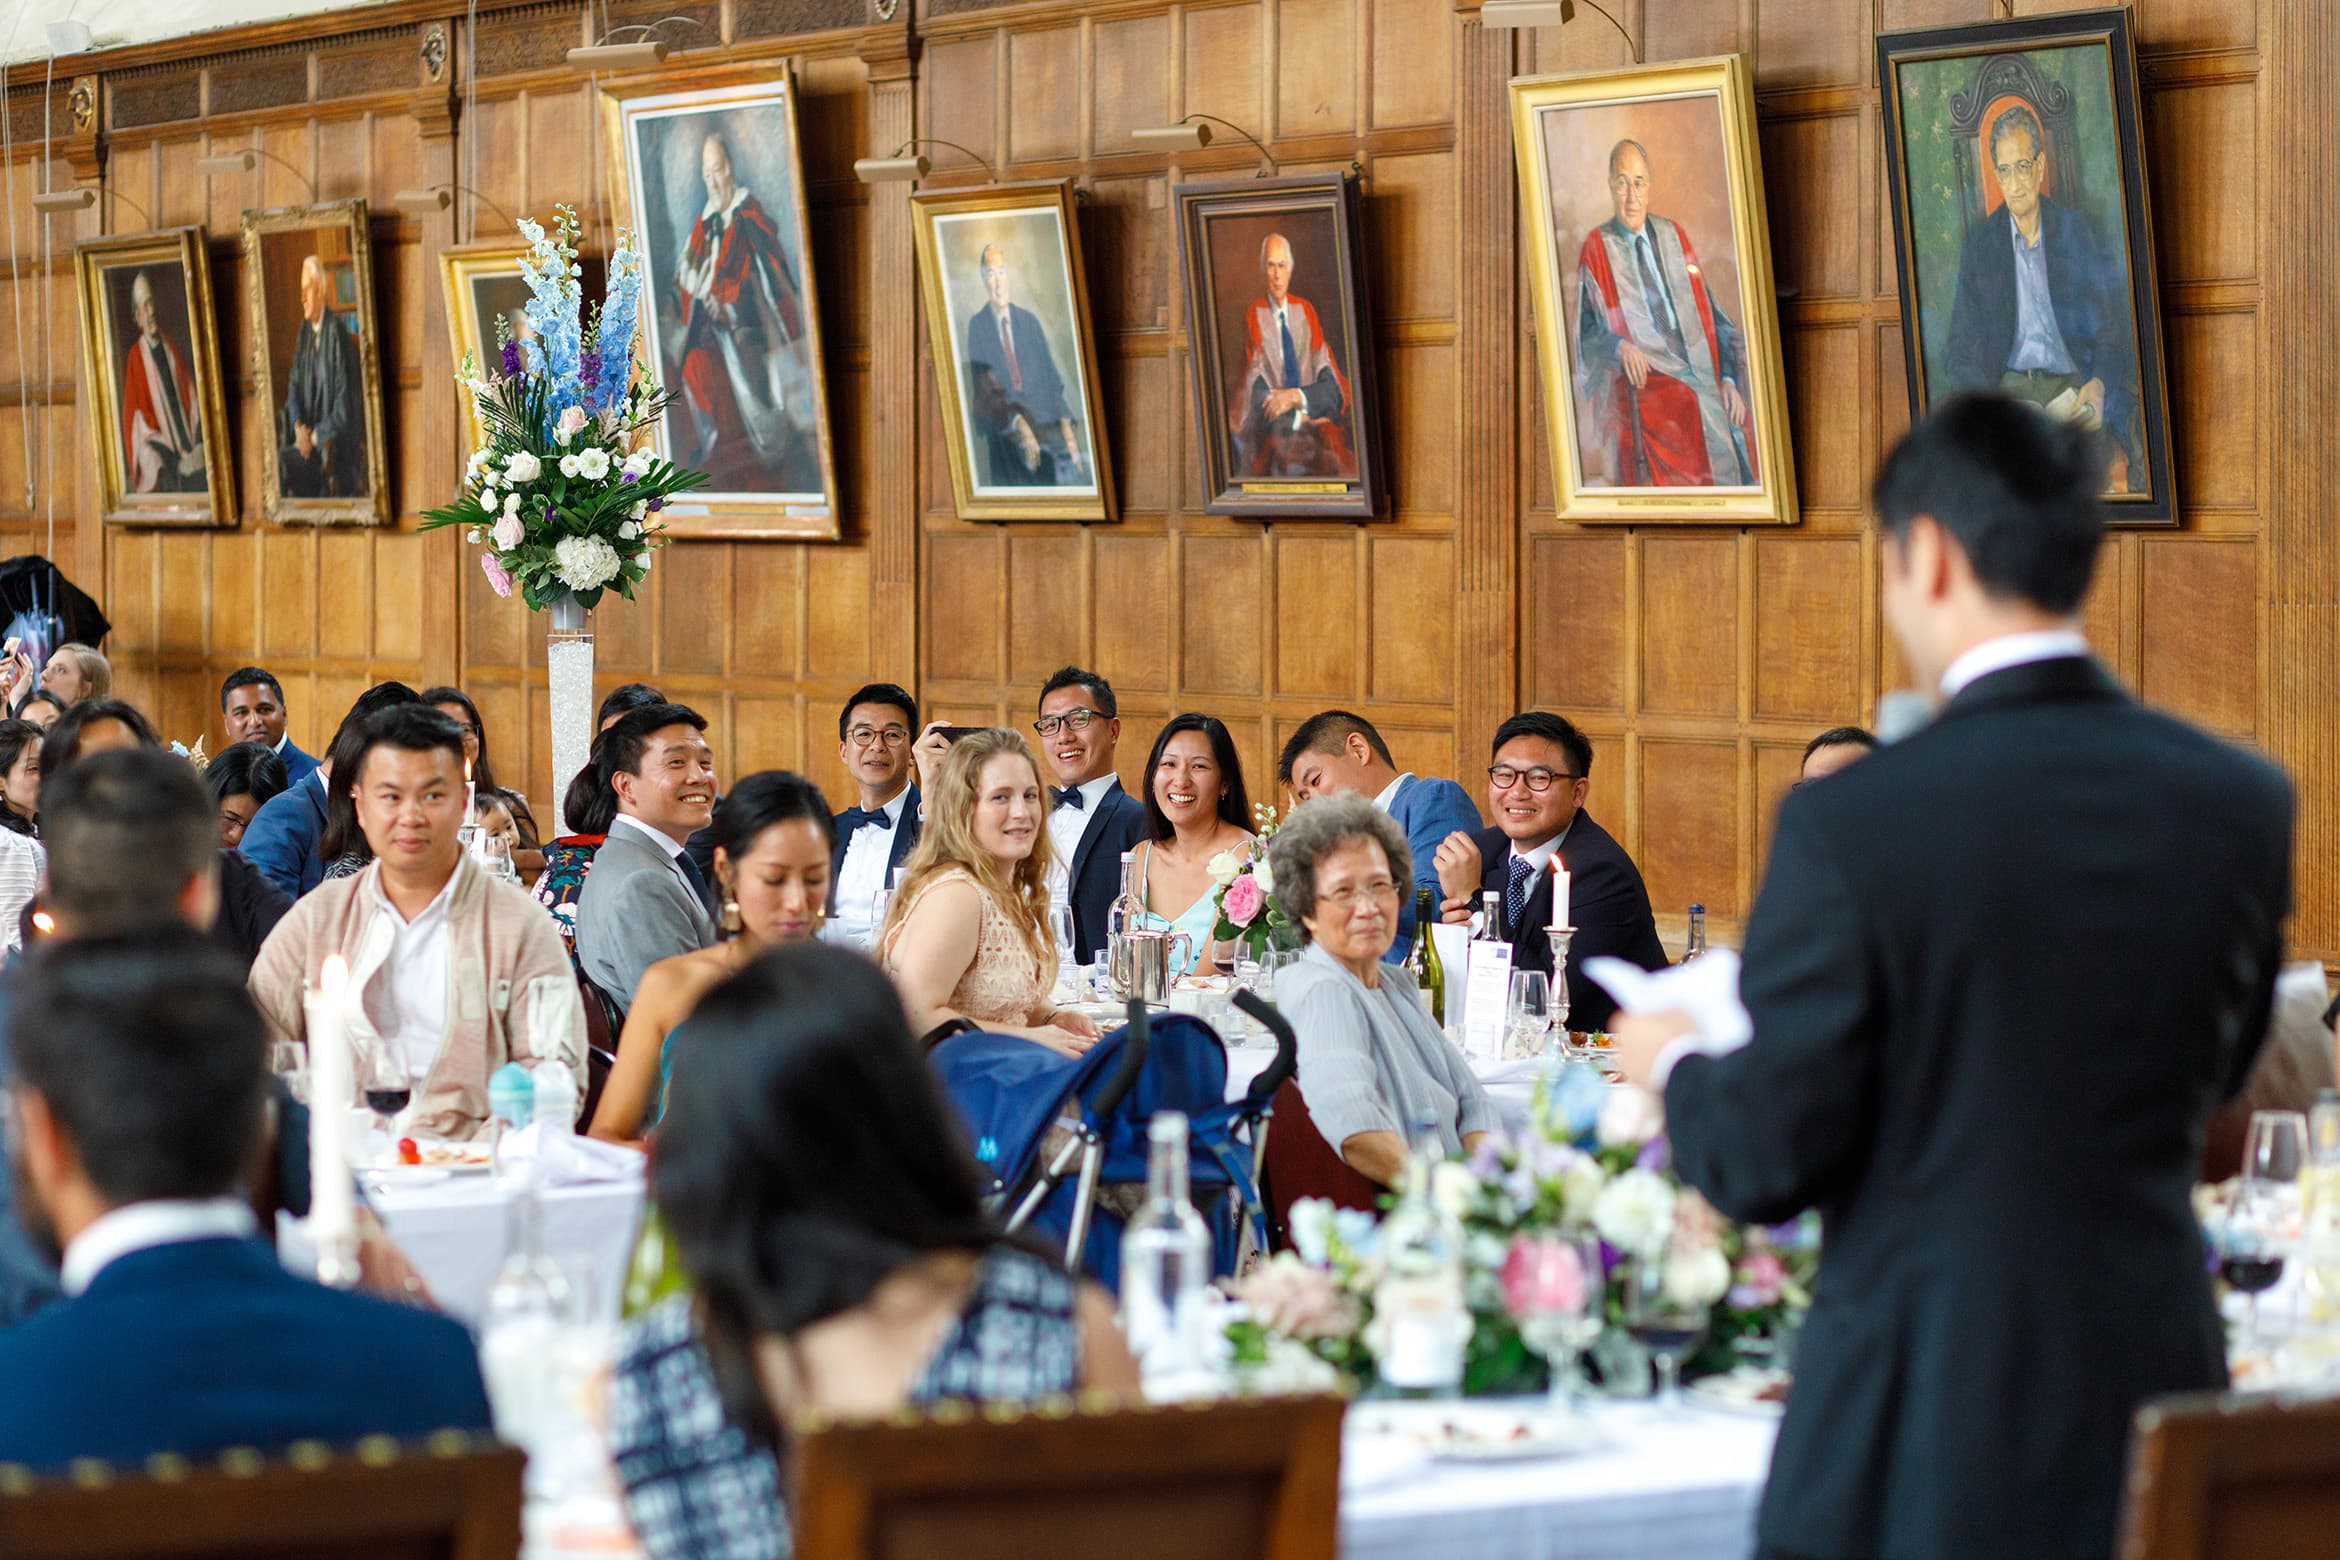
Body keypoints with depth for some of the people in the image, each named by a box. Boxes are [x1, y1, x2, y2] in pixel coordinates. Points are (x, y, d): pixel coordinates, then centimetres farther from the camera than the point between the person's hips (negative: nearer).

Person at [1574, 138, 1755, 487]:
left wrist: (1729, 379, 3)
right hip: (1645, 382, -4)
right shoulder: (1596, 249, 6)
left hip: (1702, 377, 4)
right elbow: (1586, 333, 3)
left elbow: (1708, 313, 16)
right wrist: (1619, 347, -18)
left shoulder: (1674, 237, 17)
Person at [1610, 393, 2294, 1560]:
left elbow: (1767, 1165, -11)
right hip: (2155, 1380, 5)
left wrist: (1673, 1065, 9)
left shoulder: (1849, 825, -17)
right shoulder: (2243, 804, -2)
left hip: (1929, 1428, -4)